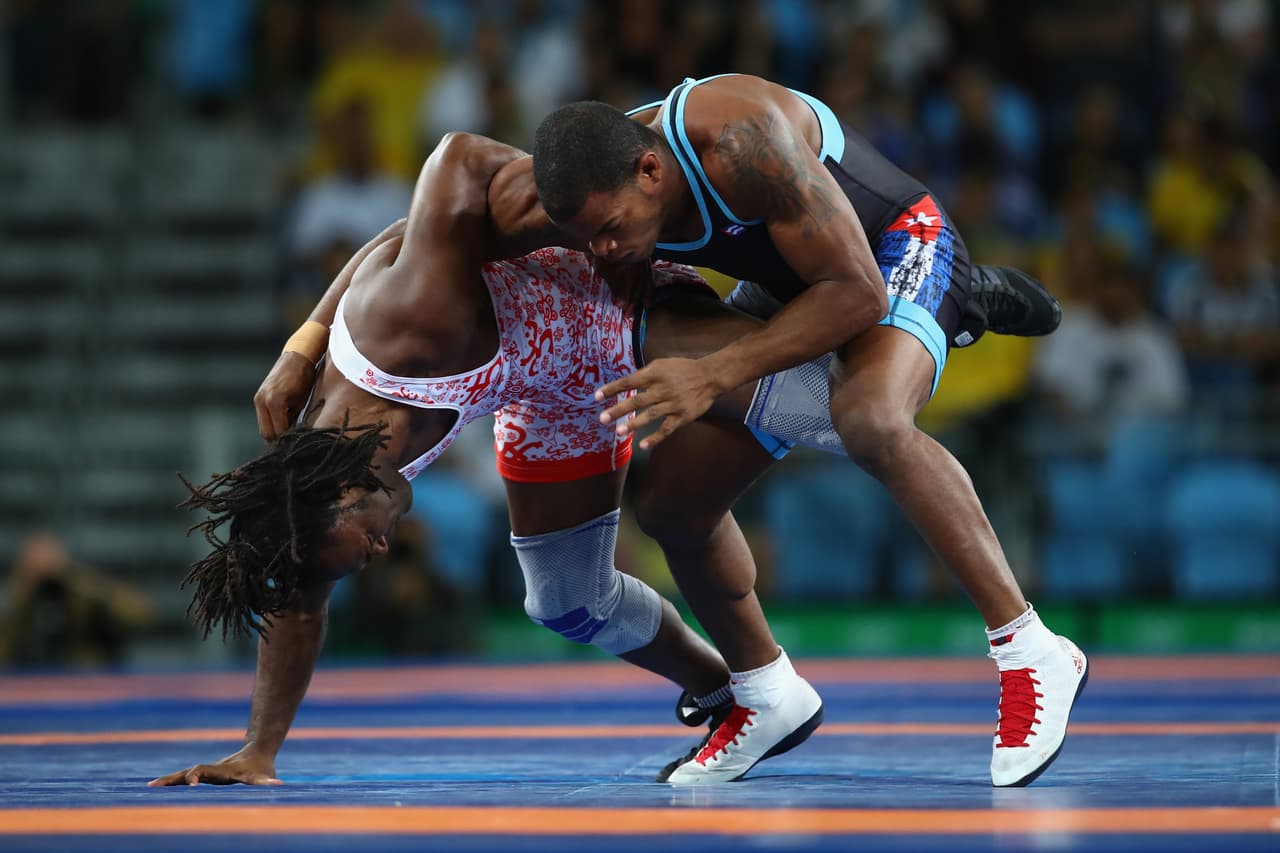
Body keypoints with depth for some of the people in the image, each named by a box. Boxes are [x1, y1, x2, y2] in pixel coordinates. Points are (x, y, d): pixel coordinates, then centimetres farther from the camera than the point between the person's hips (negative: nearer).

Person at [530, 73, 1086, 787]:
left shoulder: (742, 141, -38)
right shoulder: (601, 187, -16)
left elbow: (859, 293, -33)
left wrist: (714, 377, -37)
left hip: (899, 247, -8)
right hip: (783, 286, 8)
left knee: (869, 420, -38)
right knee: (671, 502, 4)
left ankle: (1032, 652, -32)